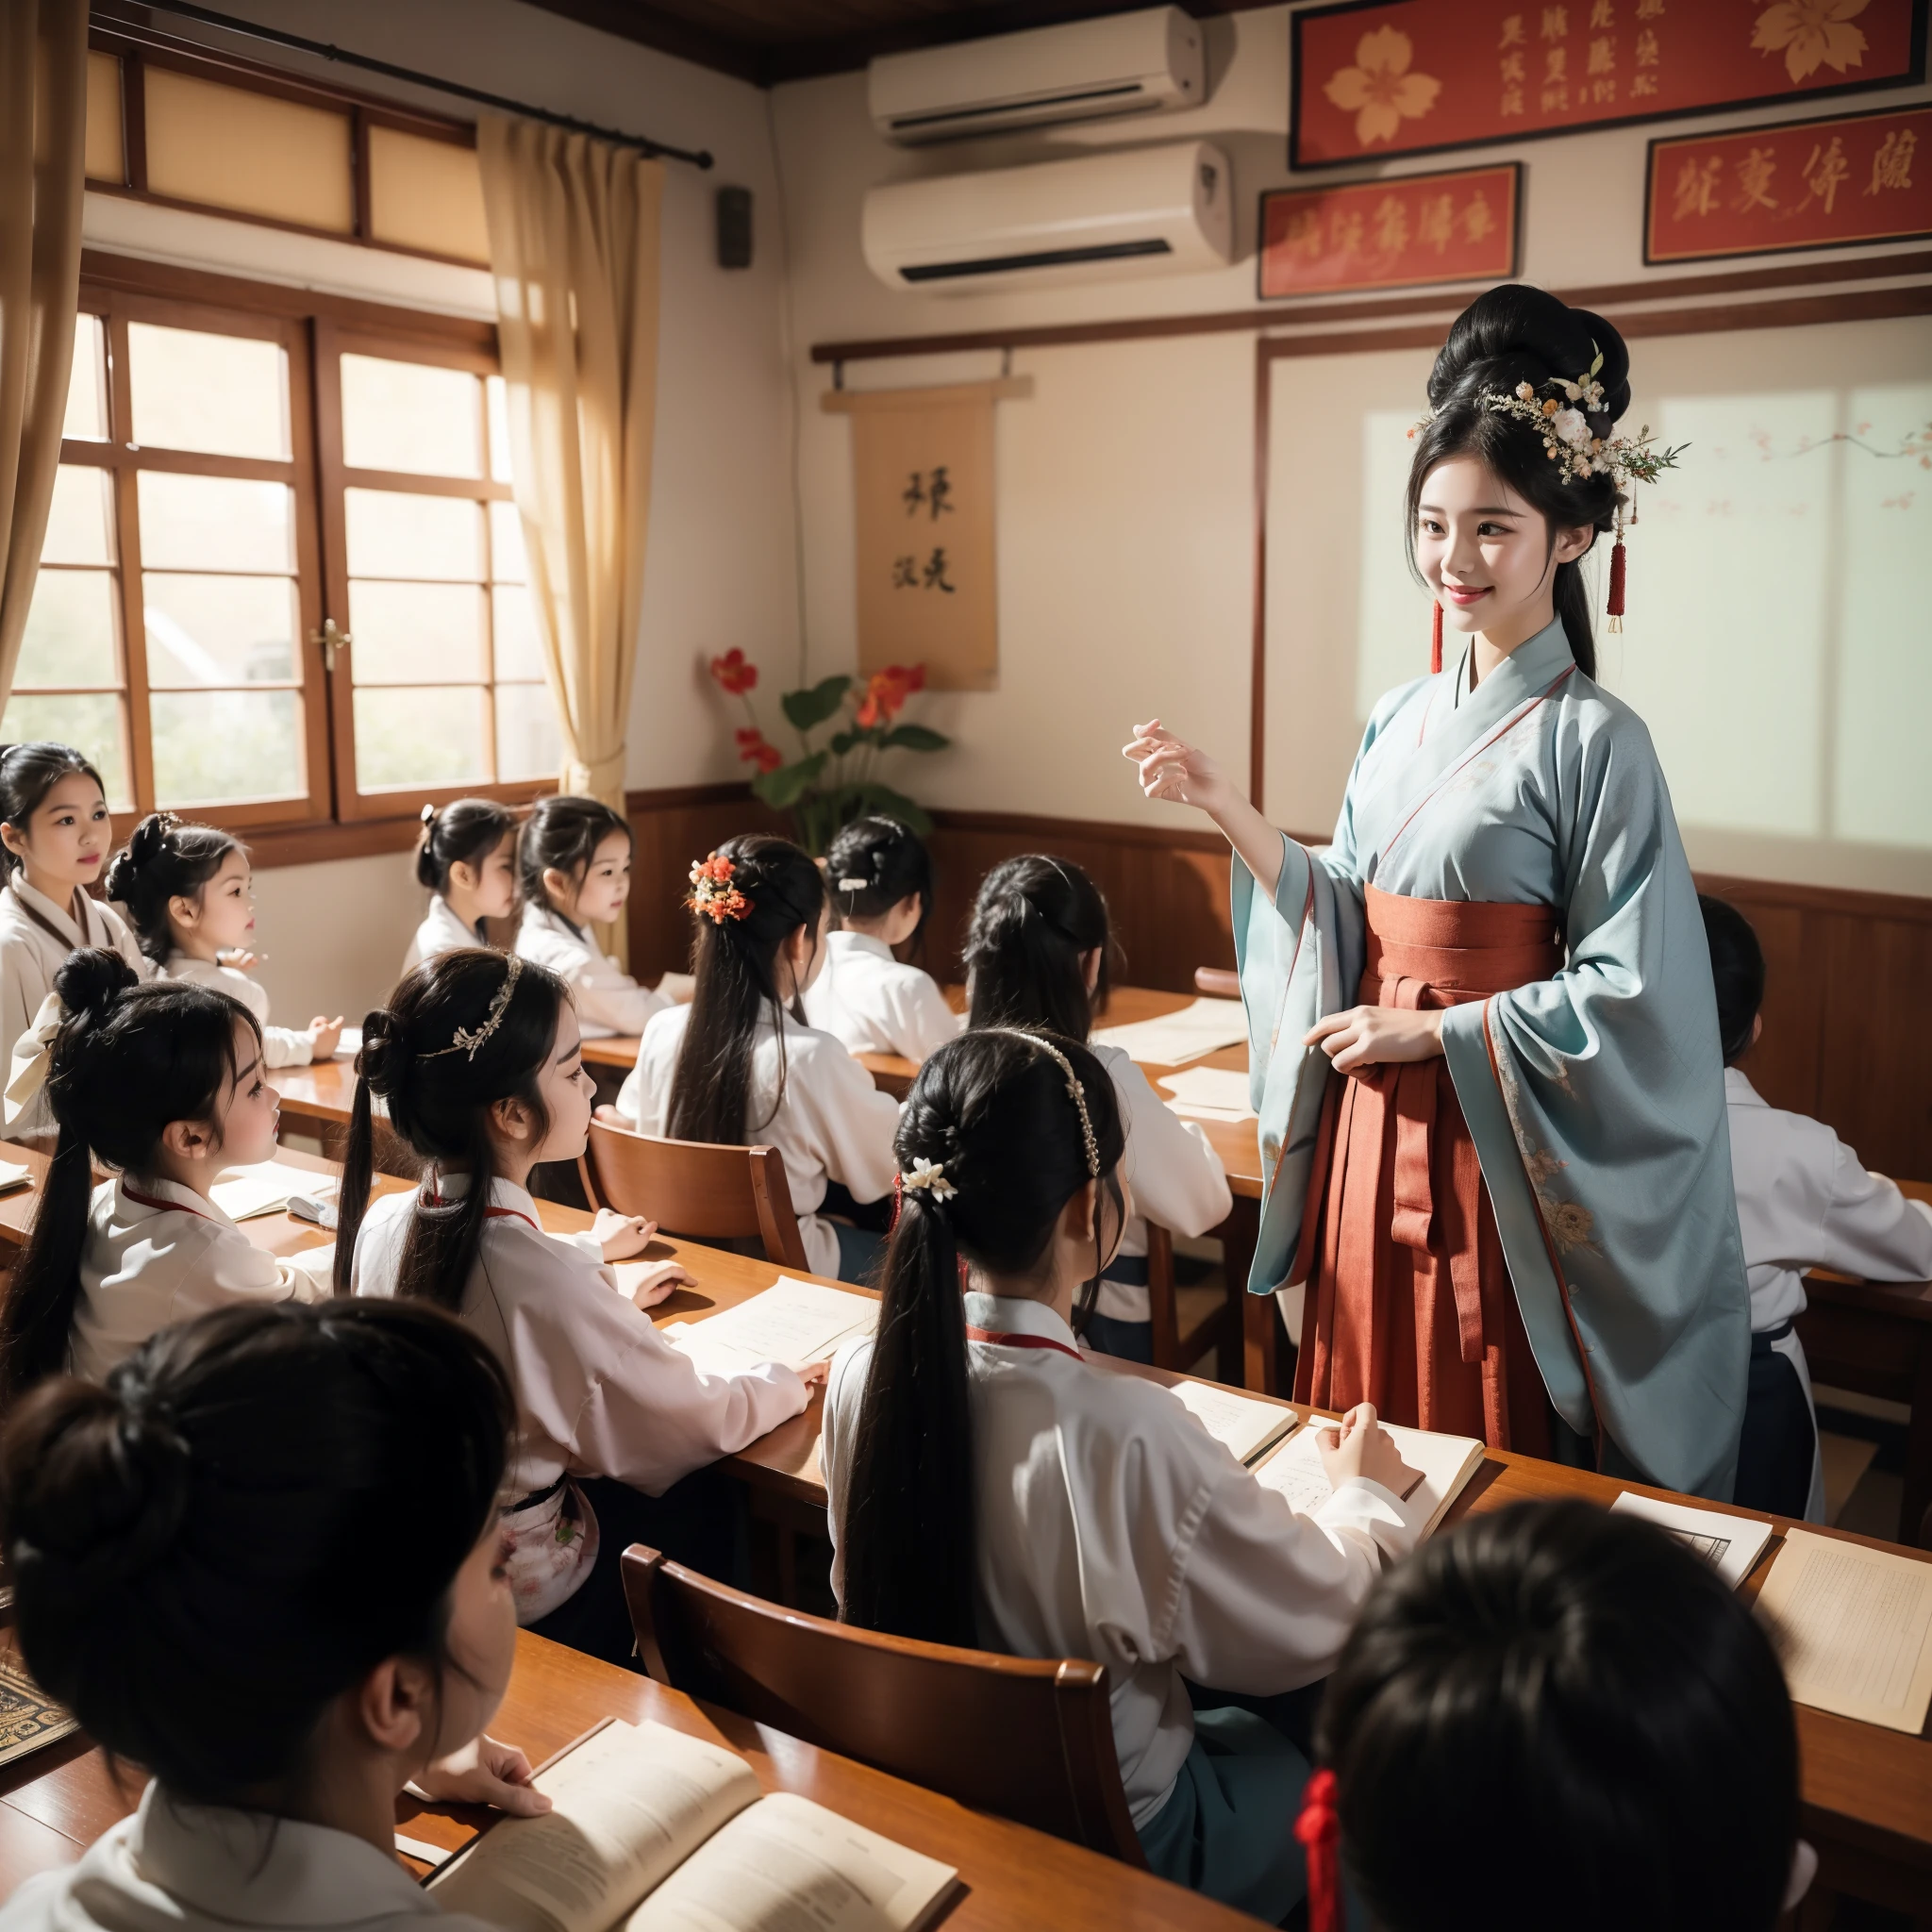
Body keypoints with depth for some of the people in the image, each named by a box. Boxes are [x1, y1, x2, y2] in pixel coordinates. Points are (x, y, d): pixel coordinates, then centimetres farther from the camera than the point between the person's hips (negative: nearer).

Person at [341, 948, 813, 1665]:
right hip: (521, 1596, -6)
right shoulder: (552, 1284, -35)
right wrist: (790, 1379, 1)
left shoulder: (380, 1223, -13)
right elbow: (703, 1422, -18)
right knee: (707, 1505, 20)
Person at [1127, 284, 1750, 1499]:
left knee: (1493, 1450, 7)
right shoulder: (1401, 720, 8)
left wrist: (1433, 1035, -15)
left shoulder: (1592, 739, -11)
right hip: (1374, 1124, 6)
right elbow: (1344, 919, 8)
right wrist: (1227, 810, 0)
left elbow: (1630, 992, -14)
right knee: (1366, 1415, 16)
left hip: (1497, 1144, -6)